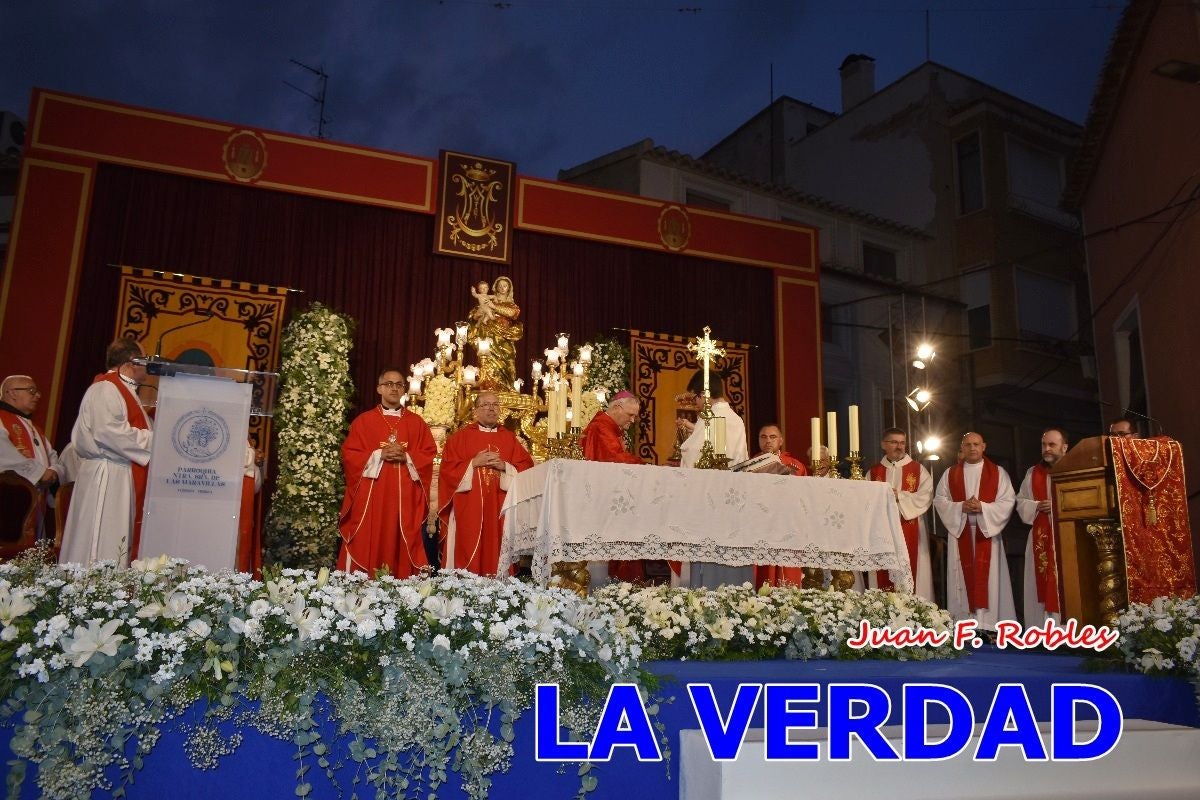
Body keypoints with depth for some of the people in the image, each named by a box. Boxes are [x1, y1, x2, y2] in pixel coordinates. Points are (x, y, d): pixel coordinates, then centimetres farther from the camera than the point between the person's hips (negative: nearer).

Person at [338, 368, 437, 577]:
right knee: (368, 544, -4)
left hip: (405, 497, 1)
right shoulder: (363, 420, 8)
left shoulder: (416, 422, 12)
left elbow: (429, 455, 6)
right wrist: (379, 455, -11)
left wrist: (406, 457, -11)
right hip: (371, 495, -1)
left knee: (403, 544, 0)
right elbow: (349, 454, 1)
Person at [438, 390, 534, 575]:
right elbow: (448, 468, 0)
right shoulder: (461, 436, 7)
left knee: (497, 552, 0)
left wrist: (504, 466, -11)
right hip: (468, 509, -2)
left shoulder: (511, 439, 12)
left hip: (500, 510, 2)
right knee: (468, 552, -4)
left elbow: (526, 469, 5)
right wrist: (473, 463, -11)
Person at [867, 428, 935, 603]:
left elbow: (925, 496, -6)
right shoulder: (873, 473, 12)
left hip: (910, 532, -2)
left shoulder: (918, 470, 7)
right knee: (883, 575, 0)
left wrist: (900, 496, -15)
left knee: (910, 574, -4)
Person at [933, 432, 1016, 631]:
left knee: (988, 577, -3)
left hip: (987, 532, -1)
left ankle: (988, 625, -1)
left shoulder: (997, 472, 6)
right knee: (963, 578, 0)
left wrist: (983, 507, -16)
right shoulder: (950, 474, 10)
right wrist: (961, 506, -13)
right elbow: (939, 500, 4)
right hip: (960, 532, 1)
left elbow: (1007, 501, -2)